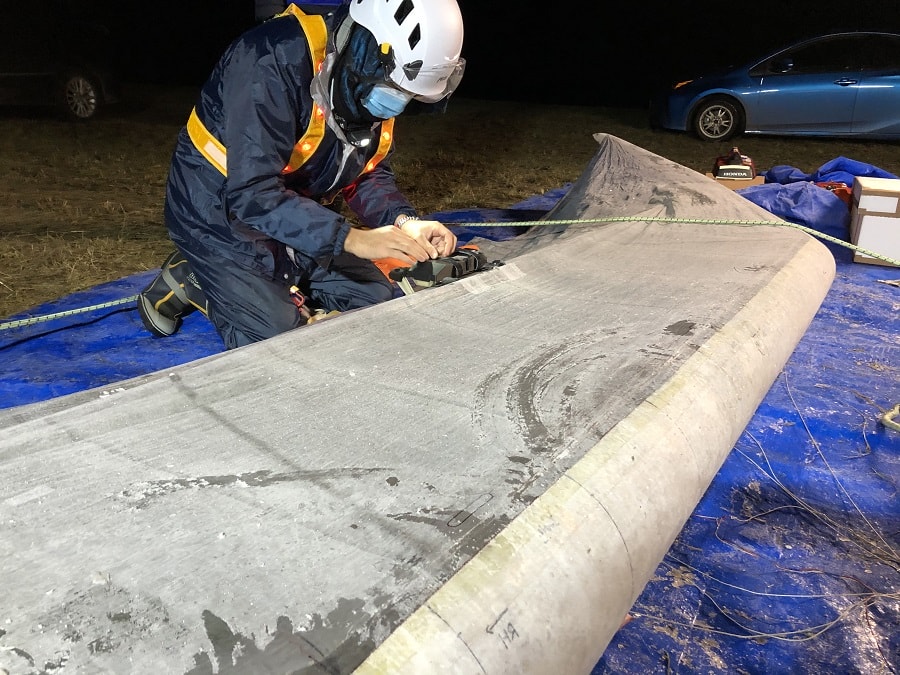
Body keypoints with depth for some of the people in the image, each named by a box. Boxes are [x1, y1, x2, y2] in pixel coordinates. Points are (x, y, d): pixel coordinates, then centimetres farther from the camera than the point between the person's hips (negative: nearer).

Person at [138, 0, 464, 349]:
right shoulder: (276, 60, -30)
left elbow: (369, 175, 1)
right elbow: (252, 194, -35)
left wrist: (404, 222, -19)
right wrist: (350, 238, -42)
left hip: (298, 212, 8)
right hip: (222, 210, -7)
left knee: (375, 301, 3)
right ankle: (190, 281, 6)